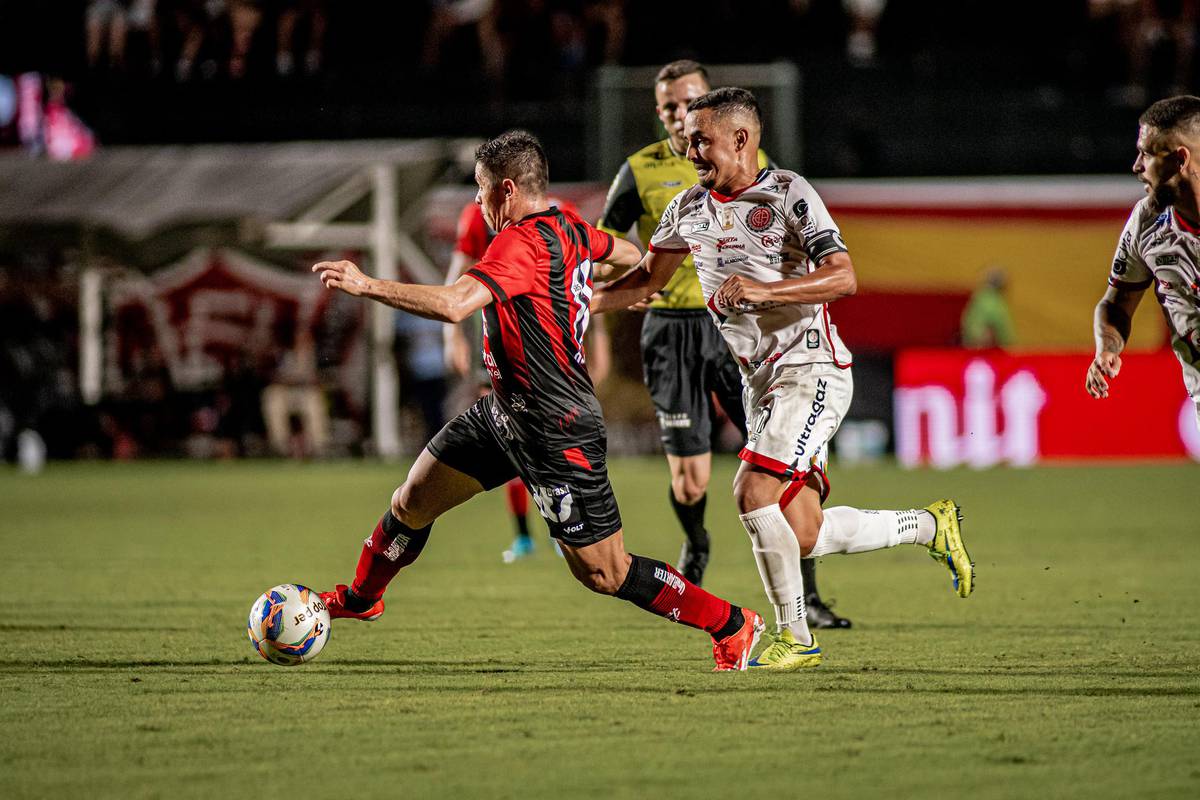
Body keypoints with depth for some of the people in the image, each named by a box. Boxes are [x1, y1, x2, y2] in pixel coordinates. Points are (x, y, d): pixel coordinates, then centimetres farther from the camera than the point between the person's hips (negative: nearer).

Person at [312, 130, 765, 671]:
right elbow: (628, 256, 25)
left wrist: (367, 286, -31)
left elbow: (454, 304, -36)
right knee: (412, 502, 16)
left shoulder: (521, 241, -23)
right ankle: (361, 598, 39)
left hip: (556, 436, -10)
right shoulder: (570, 228, 5)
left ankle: (732, 626, 6)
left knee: (603, 573, -4)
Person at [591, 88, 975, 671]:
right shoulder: (689, 208, 11)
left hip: (811, 369, -7)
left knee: (753, 492, -21)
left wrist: (763, 290, -29)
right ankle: (930, 525, 24)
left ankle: (795, 637, -8)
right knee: (801, 535, 2)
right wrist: (586, 301, 6)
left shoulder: (787, 194, -10)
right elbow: (648, 279, 22)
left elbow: (843, 278, -18)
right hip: (760, 382, 7)